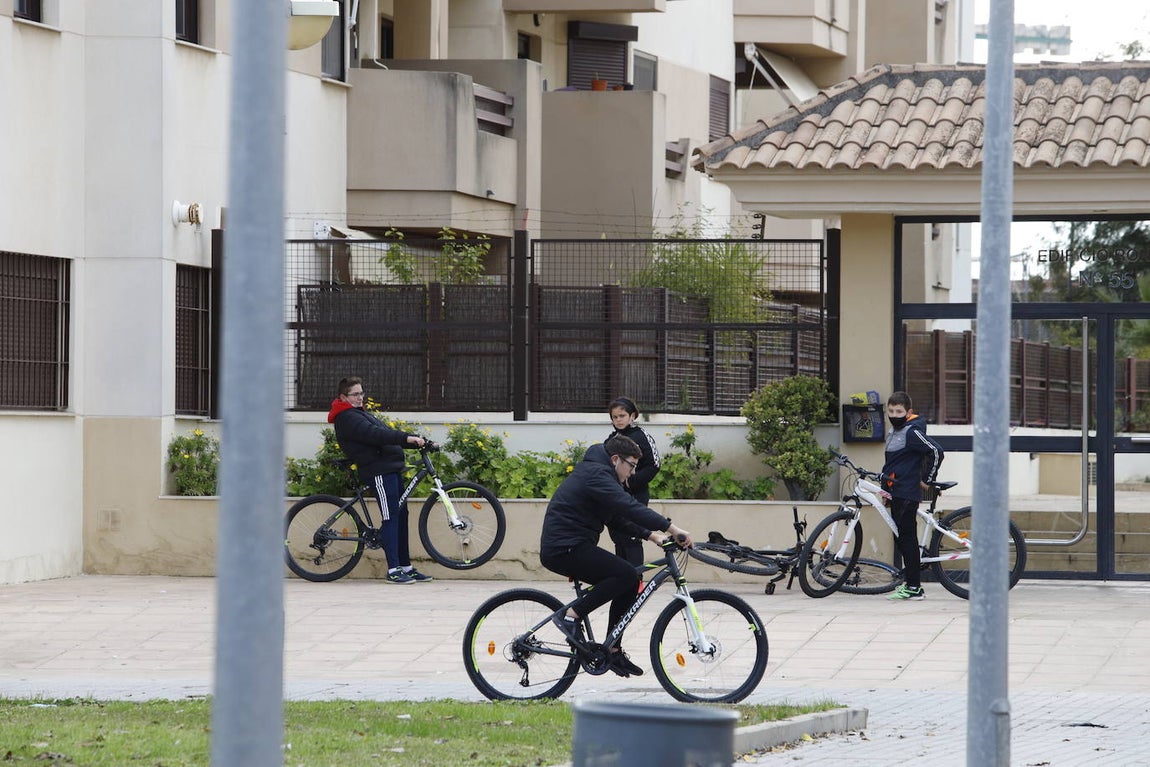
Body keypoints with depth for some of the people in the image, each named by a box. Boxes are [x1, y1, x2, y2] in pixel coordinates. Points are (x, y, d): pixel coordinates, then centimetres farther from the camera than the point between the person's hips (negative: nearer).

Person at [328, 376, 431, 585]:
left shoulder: (360, 414, 25)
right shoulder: (347, 418, -8)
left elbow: (384, 435, 23)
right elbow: (373, 435, -22)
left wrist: (417, 442, 14)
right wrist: (407, 438, -28)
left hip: (391, 468, 10)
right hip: (379, 471, -10)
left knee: (401, 515, 9)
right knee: (390, 518, -12)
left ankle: (405, 567, 12)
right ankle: (394, 570, -12)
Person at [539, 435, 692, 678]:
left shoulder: (595, 473, 22)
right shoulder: (596, 474, -13)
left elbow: (619, 518, 24)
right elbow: (628, 507, -26)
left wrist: (649, 534, 10)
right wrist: (671, 528, -30)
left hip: (571, 547, 11)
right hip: (565, 549, -11)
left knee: (629, 584, 8)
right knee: (626, 575, -22)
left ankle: (613, 651, 10)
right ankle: (571, 616, -15)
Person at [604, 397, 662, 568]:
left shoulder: (641, 437, -6)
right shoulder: (611, 438, 14)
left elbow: (653, 466, -11)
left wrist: (630, 482, -16)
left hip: (634, 497, -7)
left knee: (632, 541, -9)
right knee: (619, 542, 10)